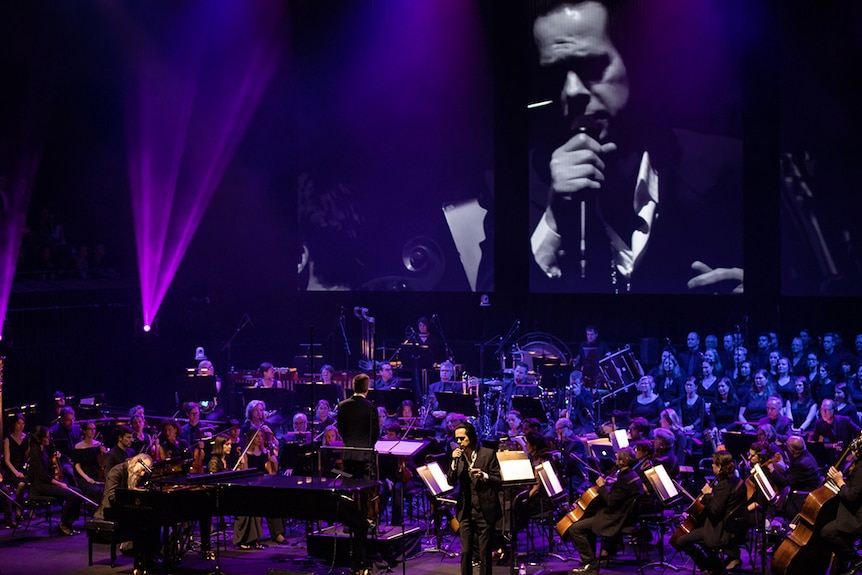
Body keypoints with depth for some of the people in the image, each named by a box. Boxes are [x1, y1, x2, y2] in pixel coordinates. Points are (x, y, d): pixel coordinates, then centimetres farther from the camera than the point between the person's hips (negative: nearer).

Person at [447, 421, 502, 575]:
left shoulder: (488, 454, -3)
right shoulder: (458, 456, 8)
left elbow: (499, 481, -4)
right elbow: (451, 482, 2)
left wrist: (484, 476, -23)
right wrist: (454, 462, -11)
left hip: (484, 510, -3)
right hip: (465, 511, 3)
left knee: (485, 552, 1)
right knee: (465, 551, 3)